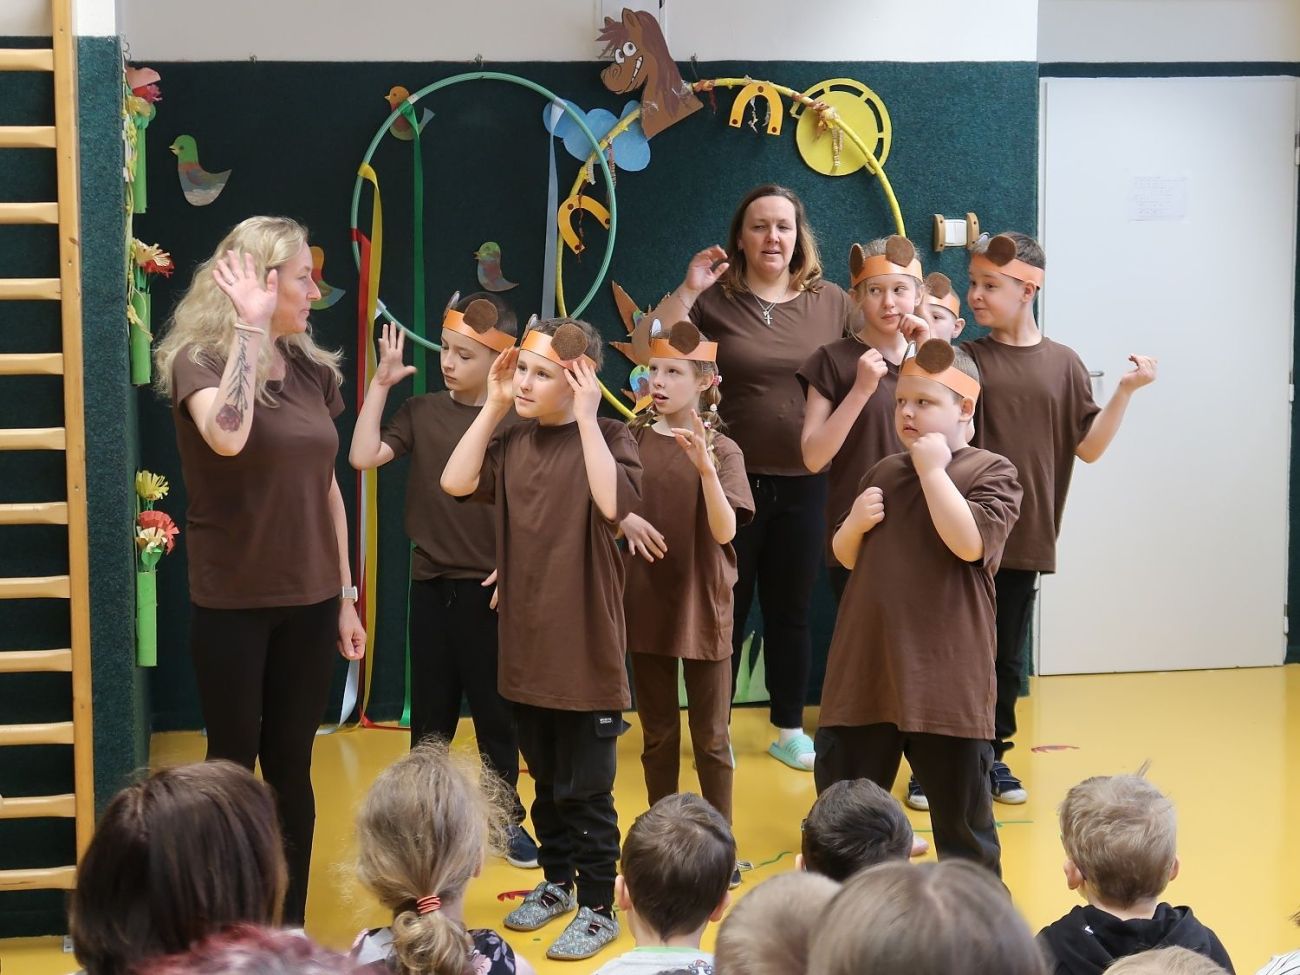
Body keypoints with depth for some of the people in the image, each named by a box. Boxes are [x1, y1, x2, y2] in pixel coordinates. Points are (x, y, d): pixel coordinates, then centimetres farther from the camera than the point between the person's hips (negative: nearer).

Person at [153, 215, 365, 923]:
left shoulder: (313, 370, 5)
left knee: (291, 770, 11)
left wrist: (346, 598, 11)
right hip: (231, 602, -5)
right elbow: (227, 437, -35)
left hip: (308, 601, 5)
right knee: (232, 767, 6)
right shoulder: (198, 361, -12)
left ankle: (290, 926, 21)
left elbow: (326, 488, 11)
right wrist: (249, 327, -28)